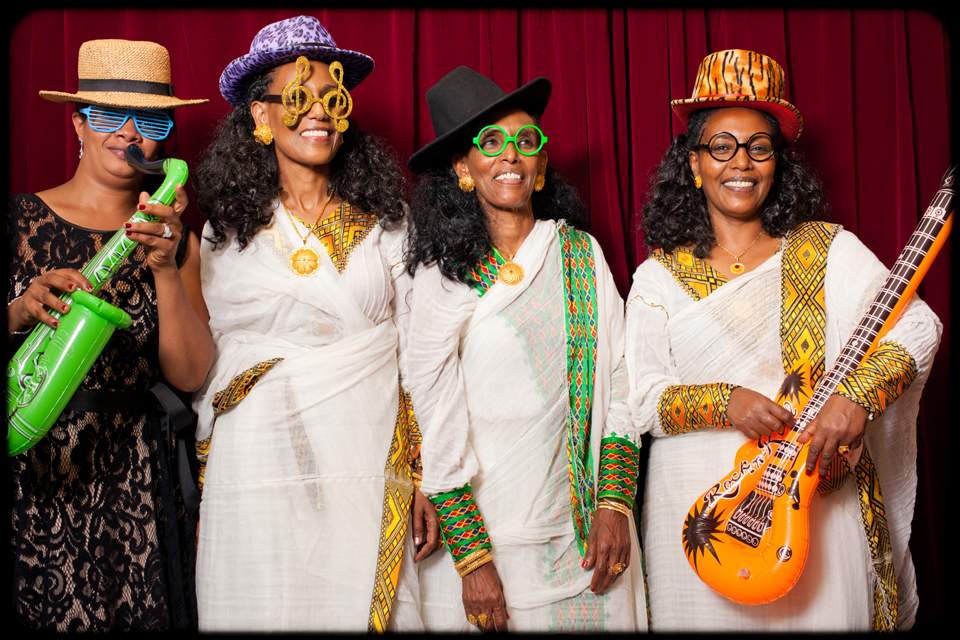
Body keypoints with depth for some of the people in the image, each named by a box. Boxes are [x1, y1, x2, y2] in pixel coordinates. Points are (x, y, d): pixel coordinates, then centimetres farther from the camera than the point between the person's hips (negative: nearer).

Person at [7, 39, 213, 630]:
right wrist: (20, 314, -18)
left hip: (131, 486, 1)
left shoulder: (177, 241, 6)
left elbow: (190, 375, -4)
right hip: (29, 474, -1)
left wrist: (166, 270, -15)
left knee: (134, 612, 2)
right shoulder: (21, 220, 1)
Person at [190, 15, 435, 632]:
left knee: (370, 612, 3)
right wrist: (197, 485, 10)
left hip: (370, 476, 0)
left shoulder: (387, 221, 5)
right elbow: (202, 364, 11)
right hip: (254, 481, 0)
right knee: (263, 612, 5)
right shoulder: (226, 229, 7)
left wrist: (429, 481, 0)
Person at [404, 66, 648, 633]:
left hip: (585, 532, 3)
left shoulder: (582, 253, 4)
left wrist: (615, 505, -5)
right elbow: (437, 425, -8)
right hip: (483, 531, -3)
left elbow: (619, 383, 4)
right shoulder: (443, 273, -6)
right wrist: (471, 558, -11)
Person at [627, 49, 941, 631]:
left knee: (824, 612, 6)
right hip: (699, 504, 0)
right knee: (710, 614, 8)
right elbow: (641, 397, -2)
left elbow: (917, 326, -6)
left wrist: (856, 396, -23)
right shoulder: (658, 277, 3)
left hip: (816, 497, 0)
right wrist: (724, 403, -19)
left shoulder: (826, 251, 2)